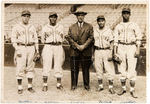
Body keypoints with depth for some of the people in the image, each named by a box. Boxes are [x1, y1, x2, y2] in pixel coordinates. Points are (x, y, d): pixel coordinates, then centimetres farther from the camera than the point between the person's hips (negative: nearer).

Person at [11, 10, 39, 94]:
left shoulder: (32, 27, 12)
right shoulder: (17, 27, 2)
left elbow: (35, 39, 14)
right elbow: (14, 39, -1)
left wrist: (37, 50, 7)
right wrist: (17, 50, -11)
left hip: (31, 48, 3)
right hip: (21, 48, -3)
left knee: (30, 68, 5)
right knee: (20, 68, -5)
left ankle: (30, 86, 12)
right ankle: (20, 87, 2)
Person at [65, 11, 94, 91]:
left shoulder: (89, 27, 9)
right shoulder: (71, 27, 13)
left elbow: (91, 38, 0)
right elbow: (69, 38, 4)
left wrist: (83, 46, -11)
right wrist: (76, 45, -9)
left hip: (86, 51, -1)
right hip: (74, 51, 1)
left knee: (86, 69, 4)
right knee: (74, 69, 2)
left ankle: (86, 85, 14)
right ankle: (74, 85, 13)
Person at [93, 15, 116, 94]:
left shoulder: (108, 30, 0)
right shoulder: (94, 31, 9)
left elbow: (111, 42, -3)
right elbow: (93, 42, 13)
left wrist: (110, 53, -12)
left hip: (107, 51, -3)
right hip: (97, 51, 3)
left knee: (109, 69, -4)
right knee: (98, 69, 7)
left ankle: (111, 87, 2)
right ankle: (100, 85, 18)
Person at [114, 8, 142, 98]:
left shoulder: (134, 25, 6)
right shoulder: (118, 27, 12)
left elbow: (139, 38, 2)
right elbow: (116, 40, 10)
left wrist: (138, 50, -9)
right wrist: (115, 52, 3)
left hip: (131, 47, -2)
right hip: (121, 48, 2)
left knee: (132, 69, -7)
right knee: (122, 69, 4)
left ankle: (132, 90, 0)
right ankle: (123, 88, 13)